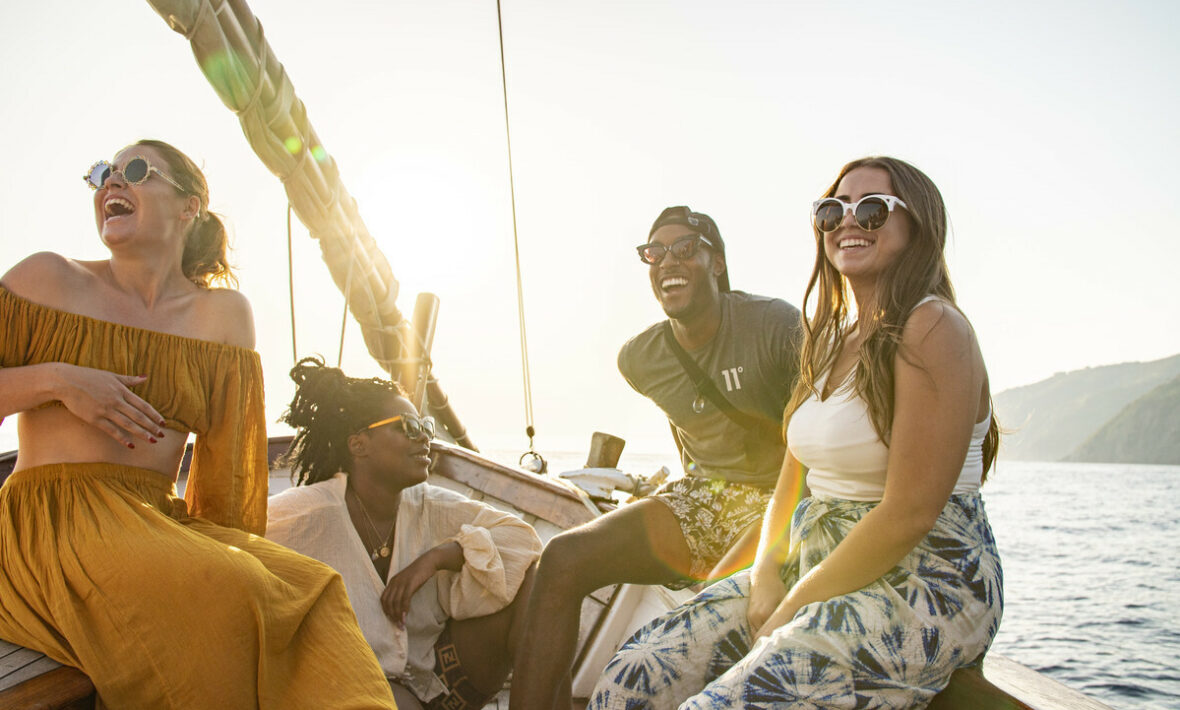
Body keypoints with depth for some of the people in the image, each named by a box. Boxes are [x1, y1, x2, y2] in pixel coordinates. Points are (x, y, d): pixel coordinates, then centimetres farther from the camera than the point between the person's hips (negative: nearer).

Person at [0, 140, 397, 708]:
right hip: (48, 518, -3)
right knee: (222, 594, -32)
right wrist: (54, 379, -9)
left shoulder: (224, 313, 11)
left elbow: (230, 448, 7)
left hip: (159, 522, 3)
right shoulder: (46, 278, 7)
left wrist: (229, 547, -5)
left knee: (312, 591, -25)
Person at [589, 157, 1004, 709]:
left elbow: (909, 513, -18)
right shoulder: (831, 339, 15)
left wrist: (794, 608, -13)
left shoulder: (933, 330, -12)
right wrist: (766, 575, -4)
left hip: (923, 586, -7)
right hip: (821, 569, 8)